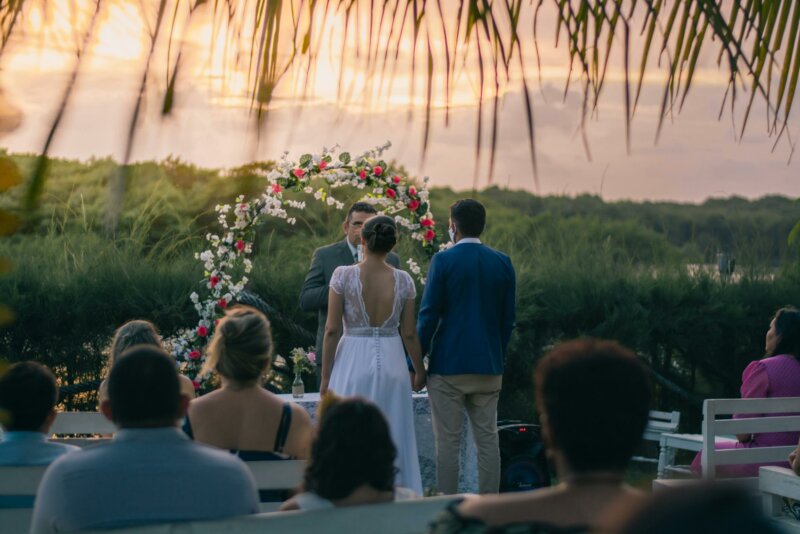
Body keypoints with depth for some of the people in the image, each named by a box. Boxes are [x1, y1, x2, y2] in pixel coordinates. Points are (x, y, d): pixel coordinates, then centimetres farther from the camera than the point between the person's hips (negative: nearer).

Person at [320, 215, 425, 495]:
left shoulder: (343, 275, -9)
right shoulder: (403, 280, -3)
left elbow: (332, 330, -8)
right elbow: (409, 333, 2)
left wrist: (325, 377, -1)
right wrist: (420, 371, 17)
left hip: (353, 363, -2)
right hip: (392, 362, 2)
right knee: (394, 441, 12)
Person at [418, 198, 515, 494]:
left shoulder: (443, 261, -8)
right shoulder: (503, 263, 5)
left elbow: (429, 316, -9)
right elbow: (507, 319, 9)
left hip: (448, 366, -4)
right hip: (489, 367, 4)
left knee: (448, 443, 1)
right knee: (488, 441, 8)